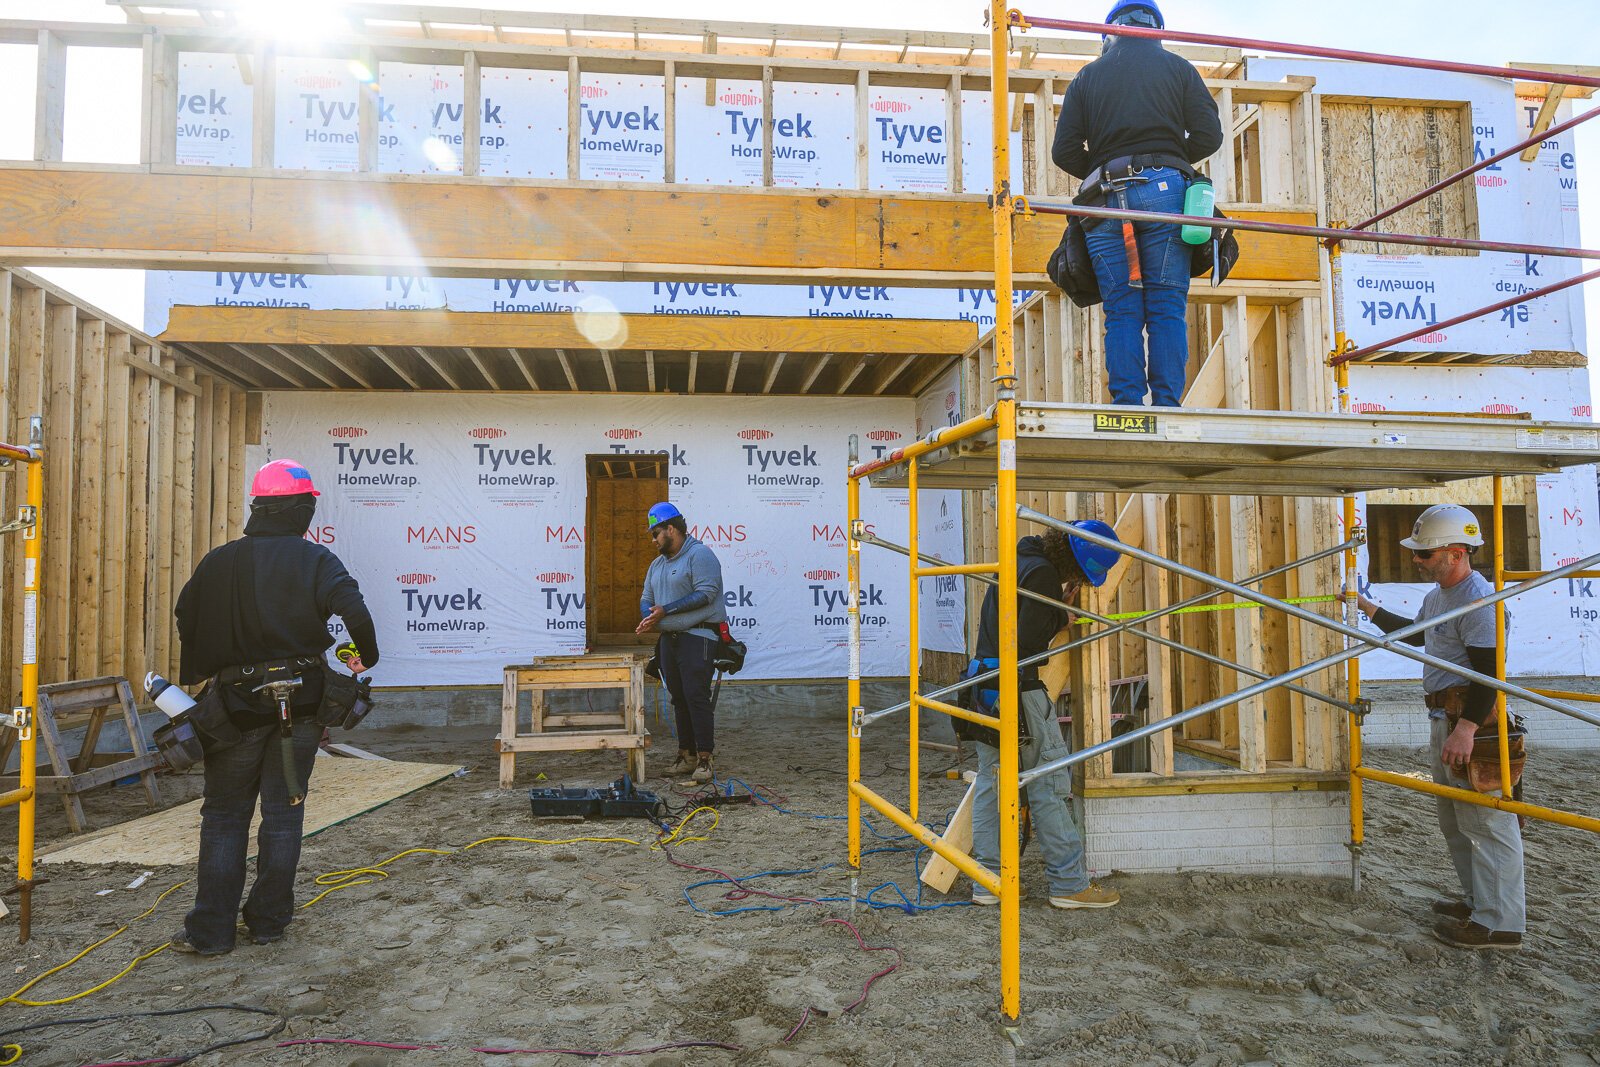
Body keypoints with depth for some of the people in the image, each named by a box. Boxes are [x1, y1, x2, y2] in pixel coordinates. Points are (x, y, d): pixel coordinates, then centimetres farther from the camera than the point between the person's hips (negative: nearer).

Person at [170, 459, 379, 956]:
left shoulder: (217, 563, 0)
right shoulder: (316, 560, -9)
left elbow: (189, 626, 9)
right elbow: (355, 612, -21)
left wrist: (191, 682, 24)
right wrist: (367, 656, -3)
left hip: (238, 704, 1)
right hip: (301, 702, -1)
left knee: (224, 817, 12)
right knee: (283, 813, 10)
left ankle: (210, 930, 14)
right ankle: (268, 922, 18)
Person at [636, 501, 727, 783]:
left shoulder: (699, 554, -8)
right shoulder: (657, 564, 20)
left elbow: (706, 594, -18)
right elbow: (646, 599, 20)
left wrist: (666, 610, -17)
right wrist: (649, 618, -4)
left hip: (697, 636, -8)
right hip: (669, 638, 8)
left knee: (696, 697, -11)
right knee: (679, 699, 10)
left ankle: (704, 759, -7)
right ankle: (686, 755, 17)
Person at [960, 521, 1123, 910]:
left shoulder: (1021, 560, 15)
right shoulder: (1042, 573, -15)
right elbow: (1031, 639, -19)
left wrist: (1058, 604, 10)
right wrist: (1063, 612, -4)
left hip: (986, 685, 10)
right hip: (1018, 690, -9)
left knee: (990, 782, 11)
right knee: (1049, 785, 0)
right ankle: (1069, 884, 9)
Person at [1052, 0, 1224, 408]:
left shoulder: (1087, 76, 15)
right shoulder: (1177, 68, 14)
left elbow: (1064, 152, 7)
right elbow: (1209, 136, 6)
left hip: (1106, 202, 1)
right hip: (1164, 191, -1)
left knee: (1121, 312, 0)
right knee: (1168, 309, -1)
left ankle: (1127, 409, -7)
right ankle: (1167, 406, -8)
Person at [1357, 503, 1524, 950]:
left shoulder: (1480, 600, -19)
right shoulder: (1438, 595, 13)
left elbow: (1490, 673, -24)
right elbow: (1417, 635, 32)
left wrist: (1467, 728, -31)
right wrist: (1369, 609, 29)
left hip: (1475, 718, -11)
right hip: (1445, 717, 11)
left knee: (1486, 822, -5)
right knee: (1455, 820, 19)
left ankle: (1498, 923, 3)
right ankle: (1479, 901, 32)